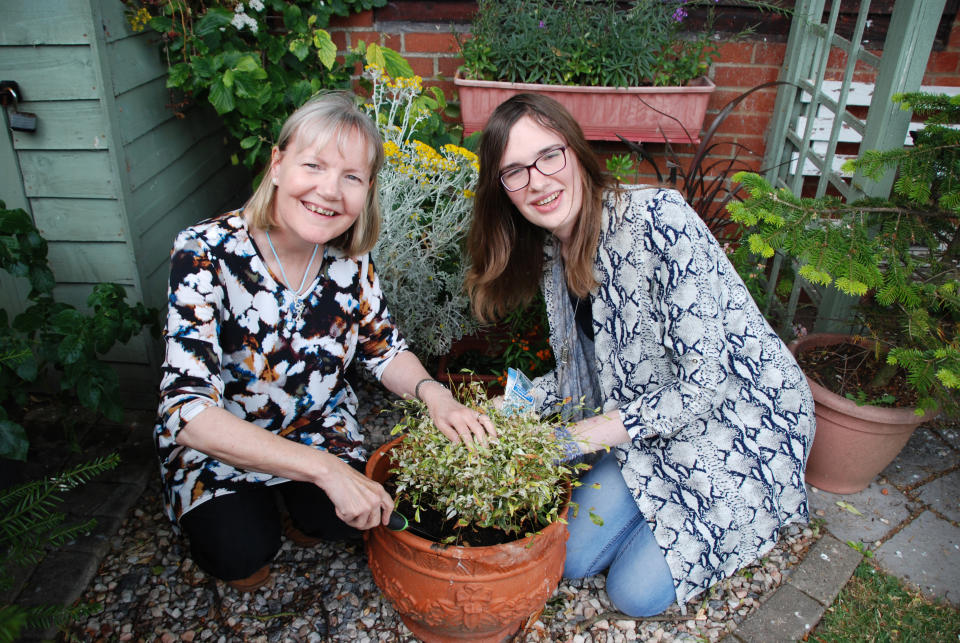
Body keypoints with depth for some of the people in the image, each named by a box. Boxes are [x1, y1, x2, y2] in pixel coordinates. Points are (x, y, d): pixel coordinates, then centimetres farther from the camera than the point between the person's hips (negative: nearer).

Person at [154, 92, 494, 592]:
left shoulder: (349, 256, -14)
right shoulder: (206, 253, -28)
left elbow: (383, 348, -1)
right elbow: (190, 410, -33)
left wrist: (431, 392, -25)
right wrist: (326, 469, -39)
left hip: (319, 425, 3)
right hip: (216, 440, -2)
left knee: (337, 518, -20)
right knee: (242, 556, -22)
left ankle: (302, 511, 15)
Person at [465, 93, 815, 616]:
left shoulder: (657, 219, -27)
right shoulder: (552, 254, -2)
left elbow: (709, 378, -26)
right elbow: (581, 373, 7)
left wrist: (589, 434, -23)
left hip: (744, 419, -6)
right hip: (651, 423, 7)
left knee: (637, 592, -5)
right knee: (573, 559, 3)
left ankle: (745, 513, 18)